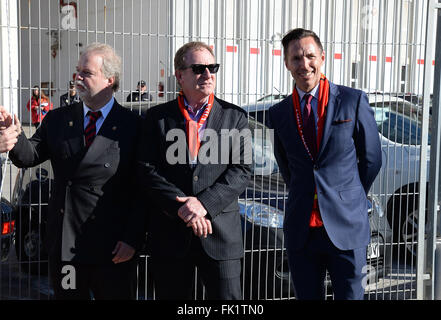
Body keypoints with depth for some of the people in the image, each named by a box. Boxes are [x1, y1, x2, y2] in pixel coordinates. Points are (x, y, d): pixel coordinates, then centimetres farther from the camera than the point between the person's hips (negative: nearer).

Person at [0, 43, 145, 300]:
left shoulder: (133, 126, -5)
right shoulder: (57, 120, 8)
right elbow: (31, 155, -2)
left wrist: (133, 239, -11)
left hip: (113, 248, -3)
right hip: (63, 242, 4)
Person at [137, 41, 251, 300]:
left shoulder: (235, 116, 6)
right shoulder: (157, 117, 6)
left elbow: (242, 170, -3)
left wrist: (204, 203, -16)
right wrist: (181, 207, -15)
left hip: (222, 232, 0)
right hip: (170, 234, 1)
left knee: (228, 297, 1)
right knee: (171, 296, 10)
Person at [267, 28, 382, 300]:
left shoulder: (353, 101, -2)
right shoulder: (279, 113, 6)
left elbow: (372, 158, 6)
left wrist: (348, 197, 10)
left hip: (346, 227, -2)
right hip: (300, 230, 3)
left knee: (350, 295, 2)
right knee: (307, 296, 10)